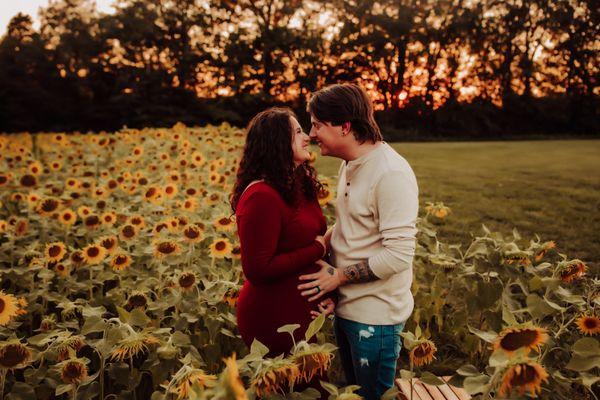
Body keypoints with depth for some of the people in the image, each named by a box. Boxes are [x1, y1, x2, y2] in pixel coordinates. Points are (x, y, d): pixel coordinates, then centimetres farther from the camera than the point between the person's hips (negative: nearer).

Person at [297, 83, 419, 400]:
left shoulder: (391, 172, -24)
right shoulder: (350, 165, 5)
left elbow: (398, 254, -26)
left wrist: (338, 276, -19)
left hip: (375, 315, -8)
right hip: (346, 306, 8)